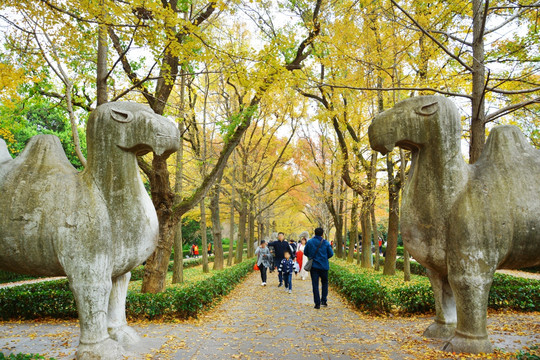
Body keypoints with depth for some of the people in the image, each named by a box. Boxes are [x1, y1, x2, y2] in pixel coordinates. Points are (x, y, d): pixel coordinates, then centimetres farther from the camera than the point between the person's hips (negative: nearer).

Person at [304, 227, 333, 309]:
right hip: (324, 266, 0)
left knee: (315, 285, 3)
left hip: (313, 266, 0)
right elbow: (331, 254, -1)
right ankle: (324, 300, 12)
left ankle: (317, 303, 2)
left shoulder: (310, 242, -2)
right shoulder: (326, 243, -5)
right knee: (324, 282, 18)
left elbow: (305, 252, 6)